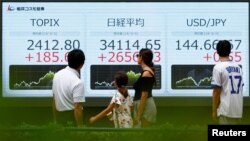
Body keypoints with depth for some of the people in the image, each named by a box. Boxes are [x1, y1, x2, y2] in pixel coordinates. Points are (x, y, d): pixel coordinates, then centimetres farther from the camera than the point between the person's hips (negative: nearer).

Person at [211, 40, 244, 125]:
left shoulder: (218, 67, -10)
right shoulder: (238, 67, 11)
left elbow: (216, 91, -12)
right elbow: (240, 88, 15)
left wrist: (214, 110, -5)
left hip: (226, 110, -7)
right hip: (238, 110, 7)